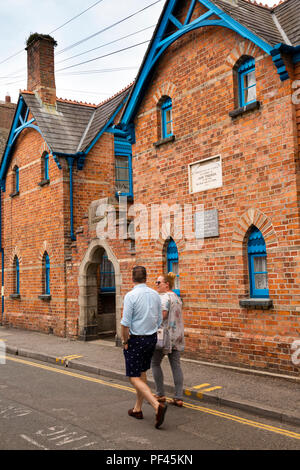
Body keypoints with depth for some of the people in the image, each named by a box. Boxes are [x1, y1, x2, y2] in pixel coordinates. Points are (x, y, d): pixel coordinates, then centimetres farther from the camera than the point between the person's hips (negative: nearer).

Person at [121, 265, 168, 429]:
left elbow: (125, 323, -19)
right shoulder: (155, 295, 3)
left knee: (134, 377, -1)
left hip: (135, 339, -7)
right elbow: (159, 320, 9)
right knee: (142, 373, 19)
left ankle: (157, 405, -17)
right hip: (151, 338, 7)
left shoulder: (131, 296, -16)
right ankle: (137, 409, 27)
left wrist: (125, 342, -7)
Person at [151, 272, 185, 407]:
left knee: (155, 363, 8)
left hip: (165, 335, -8)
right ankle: (178, 397, 6)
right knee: (176, 365, 7)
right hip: (177, 336, 8)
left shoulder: (165, 297, -13)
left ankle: (160, 394, 12)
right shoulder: (176, 297, 15)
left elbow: (163, 314, -21)